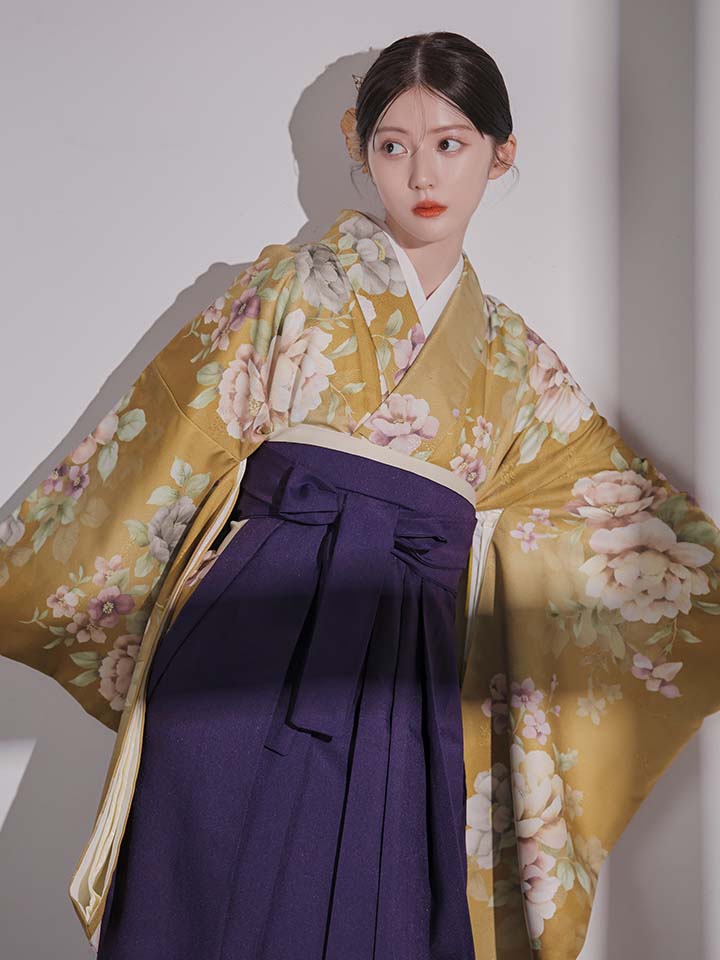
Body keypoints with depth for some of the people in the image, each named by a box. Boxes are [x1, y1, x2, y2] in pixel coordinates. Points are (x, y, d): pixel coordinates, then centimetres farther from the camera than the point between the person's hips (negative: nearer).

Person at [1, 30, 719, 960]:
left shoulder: (512, 360, 15)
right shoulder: (296, 285, 8)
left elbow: (630, 513, 18)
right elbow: (164, 447, 6)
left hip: (402, 674, 2)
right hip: (252, 633, -2)